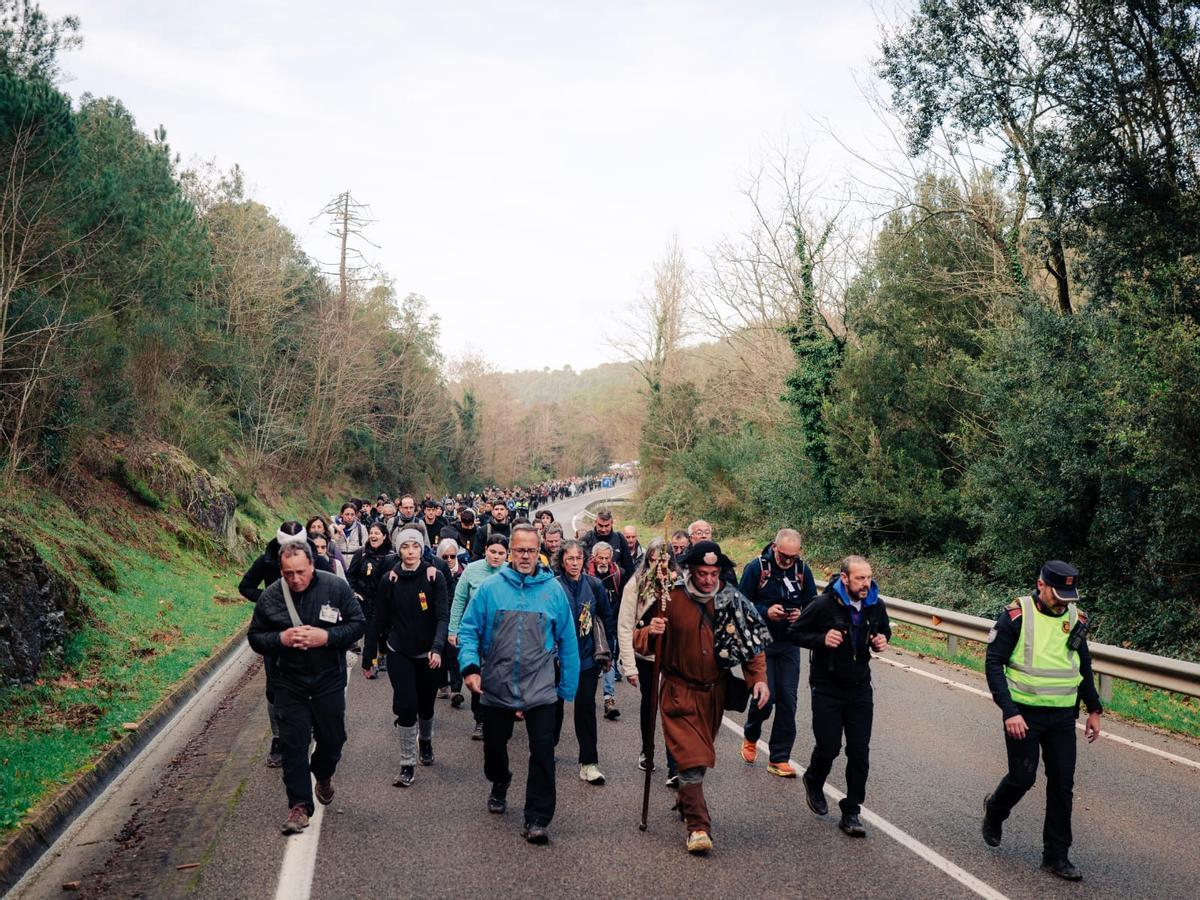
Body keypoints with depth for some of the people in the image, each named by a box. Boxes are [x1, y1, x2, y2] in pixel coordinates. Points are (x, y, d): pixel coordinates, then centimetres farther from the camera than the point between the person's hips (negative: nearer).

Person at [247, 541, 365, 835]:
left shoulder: (336, 587, -10)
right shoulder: (270, 596, -6)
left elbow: (357, 624, -5)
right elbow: (255, 637, 2)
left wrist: (326, 637, -21)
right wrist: (281, 639, -18)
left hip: (329, 681, 0)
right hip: (290, 683, 0)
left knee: (332, 738, 14)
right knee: (293, 743, -2)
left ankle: (323, 775, 46)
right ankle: (299, 805, 8)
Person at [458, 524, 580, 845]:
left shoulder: (554, 590, -1)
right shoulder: (490, 588, -3)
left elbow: (568, 641, 4)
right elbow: (468, 629, 0)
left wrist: (567, 686, 5)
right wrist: (470, 665, -15)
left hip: (540, 688, -1)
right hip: (496, 686, 1)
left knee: (543, 753, -6)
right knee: (494, 745, 19)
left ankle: (537, 819, 4)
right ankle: (499, 787, 48)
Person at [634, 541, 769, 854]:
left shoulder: (732, 600, -1)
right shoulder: (671, 600, -10)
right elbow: (640, 642, -5)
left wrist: (759, 678, -4)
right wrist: (650, 632, -28)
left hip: (715, 692, 4)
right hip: (680, 692, -4)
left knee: (699, 756, 17)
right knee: (692, 758, -12)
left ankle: (687, 803, 40)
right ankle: (698, 826, -8)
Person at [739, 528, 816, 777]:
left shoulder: (803, 570, -1)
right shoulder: (756, 567, -11)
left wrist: (801, 614, -13)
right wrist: (766, 612, -23)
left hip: (789, 644, 3)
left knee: (788, 700, 1)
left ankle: (779, 759, 11)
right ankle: (750, 737, 24)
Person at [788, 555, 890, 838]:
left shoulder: (875, 606, -3)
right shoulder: (823, 605, -17)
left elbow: (884, 631, 16)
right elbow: (794, 632, -7)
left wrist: (882, 641, -7)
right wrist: (821, 639, -24)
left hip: (860, 688, 4)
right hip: (827, 689, -3)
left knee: (859, 752, 1)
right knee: (828, 747, 1)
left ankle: (851, 813, 13)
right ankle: (813, 783, 34)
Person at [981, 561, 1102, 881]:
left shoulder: (1076, 619, 4)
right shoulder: (1016, 616, -13)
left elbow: (1084, 667, 18)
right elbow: (993, 663, -12)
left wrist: (1094, 710, 17)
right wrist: (1009, 711, -19)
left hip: (1062, 717, 5)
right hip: (1024, 714, -4)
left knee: (1062, 783, 4)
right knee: (1022, 778, 0)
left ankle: (1056, 855, 16)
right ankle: (995, 810, 33)